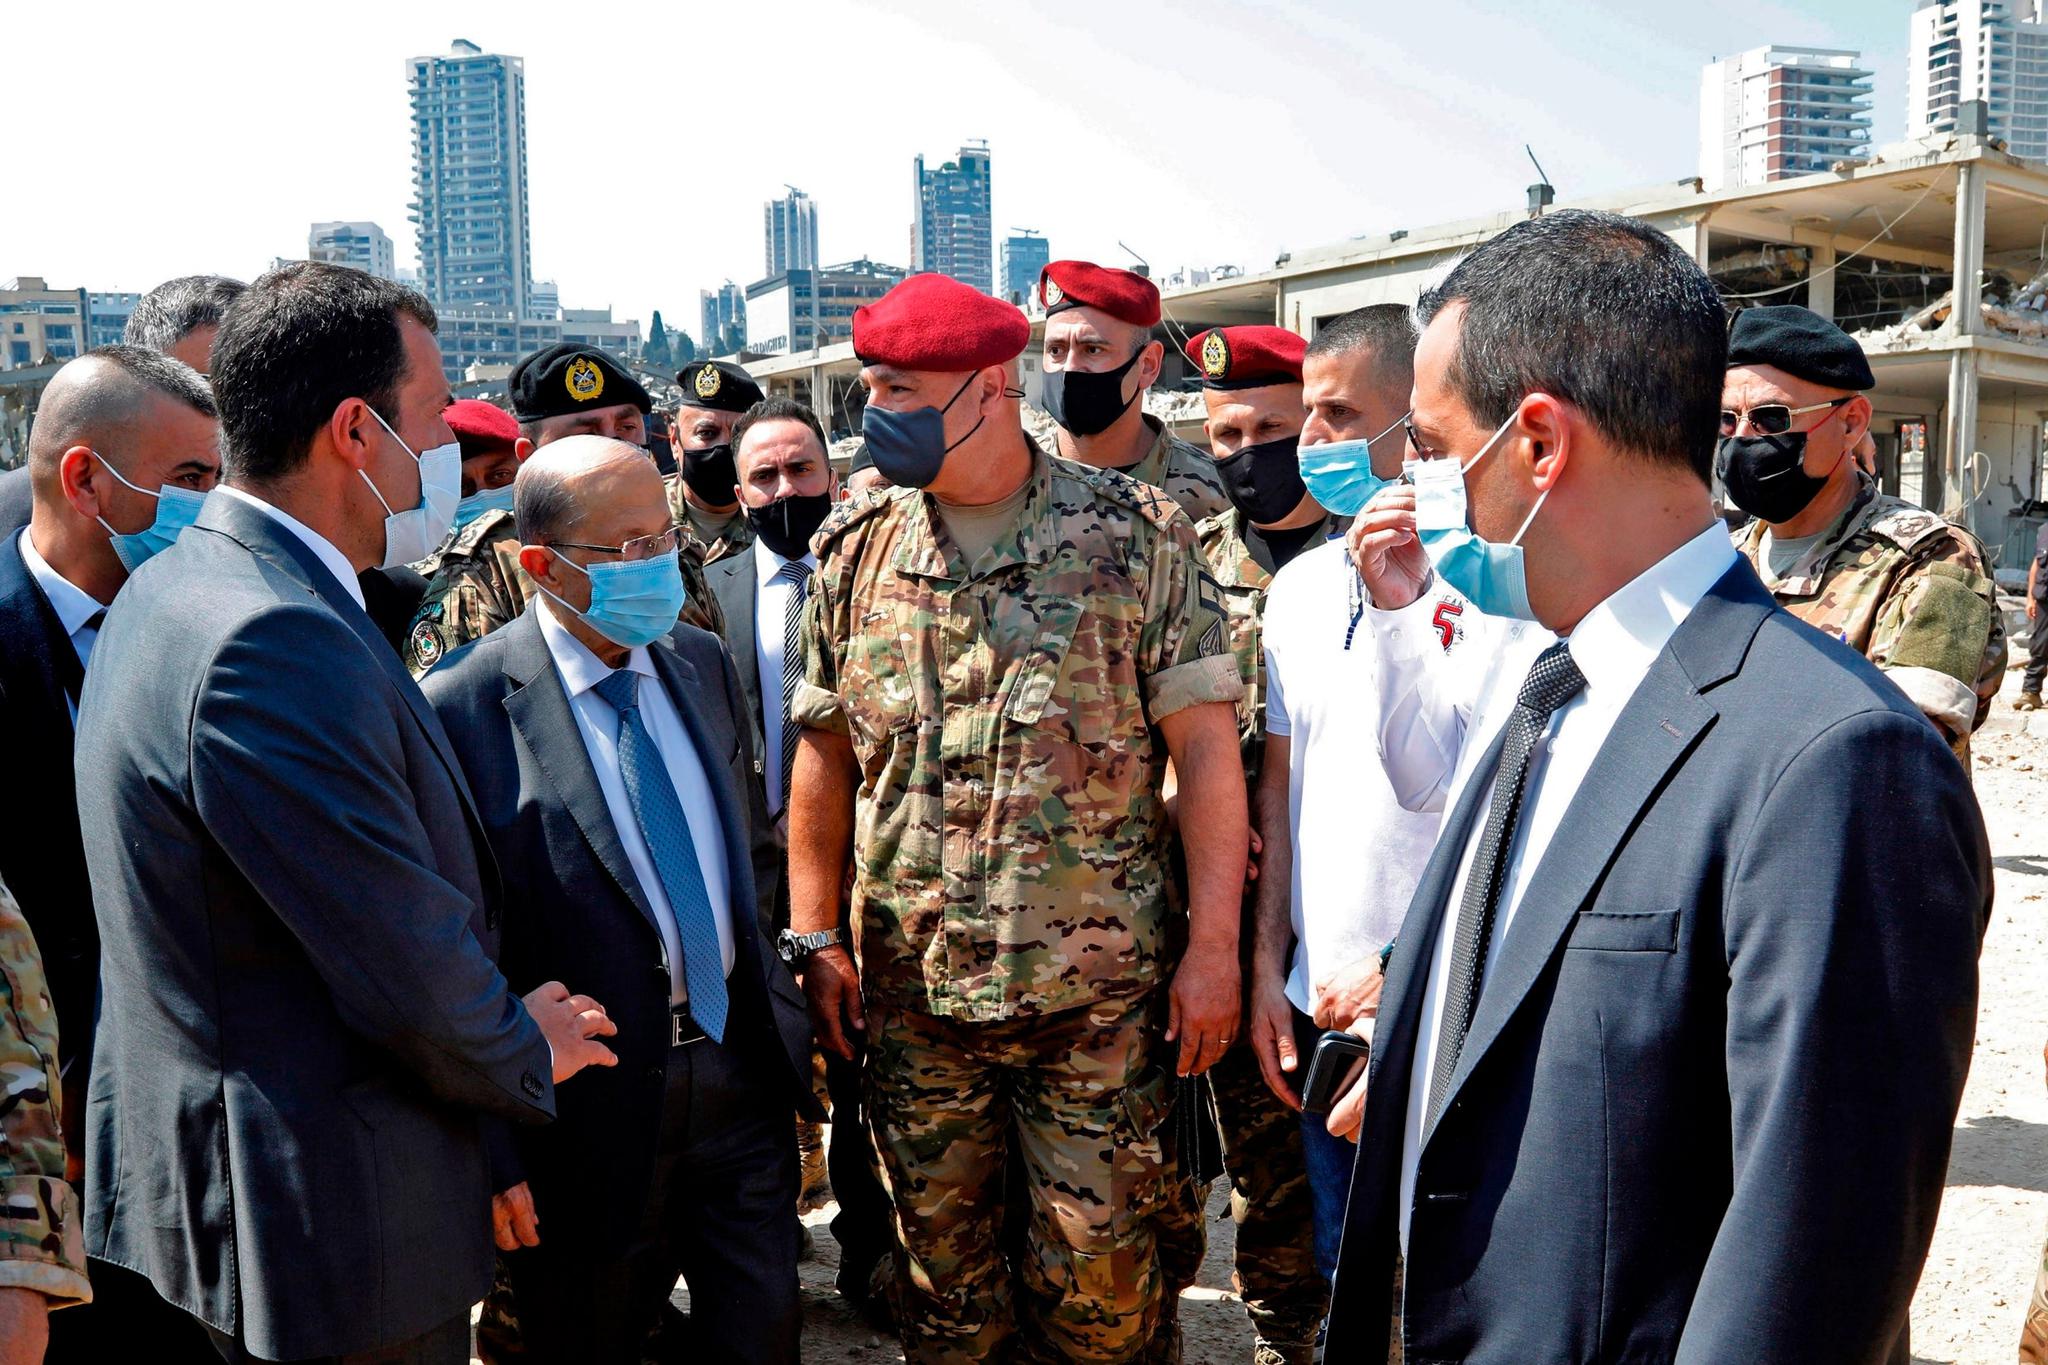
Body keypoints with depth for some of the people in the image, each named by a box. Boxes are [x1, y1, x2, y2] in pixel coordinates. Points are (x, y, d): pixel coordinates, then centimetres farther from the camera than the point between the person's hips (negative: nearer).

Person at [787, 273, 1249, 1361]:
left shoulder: (1137, 535, -5)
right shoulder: (855, 548, 4)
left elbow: (1203, 747, -6)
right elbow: (824, 752, 9)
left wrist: (1214, 946, -9)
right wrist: (815, 939, 6)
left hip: (1096, 986, -3)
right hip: (908, 987, 3)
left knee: (1100, 1266, 7)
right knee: (938, 1261, 15)